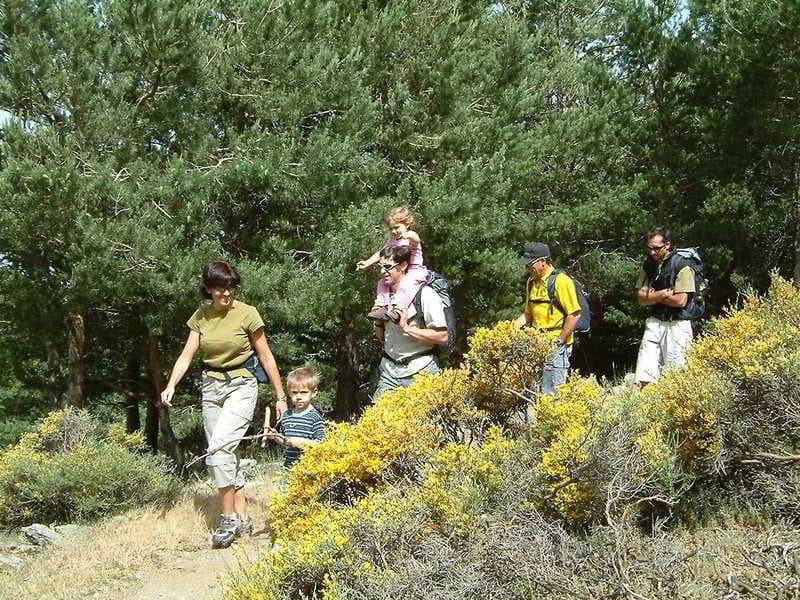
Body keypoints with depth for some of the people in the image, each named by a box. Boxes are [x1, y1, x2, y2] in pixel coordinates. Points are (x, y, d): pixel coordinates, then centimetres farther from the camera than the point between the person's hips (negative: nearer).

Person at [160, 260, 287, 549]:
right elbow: (187, 355, 1)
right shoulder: (201, 316, 4)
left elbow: (266, 357, -2)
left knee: (219, 446, -23)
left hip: (241, 386, -5)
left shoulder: (247, 314, -8)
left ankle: (229, 518, -17)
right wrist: (171, 385, -16)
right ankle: (243, 519, 15)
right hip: (211, 387, 5)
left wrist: (280, 396, 0)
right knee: (225, 453, 6)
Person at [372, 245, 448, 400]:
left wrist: (406, 328, -17)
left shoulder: (425, 294, -9)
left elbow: (442, 336, -14)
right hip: (389, 370, 6)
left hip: (419, 371, -6)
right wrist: (378, 322, 2)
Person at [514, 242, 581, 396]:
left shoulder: (560, 280, -12)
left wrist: (559, 341, -15)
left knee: (550, 392, -9)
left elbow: (574, 314, -14)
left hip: (556, 346, -8)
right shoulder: (531, 282, 14)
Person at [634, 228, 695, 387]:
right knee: (643, 379, -3)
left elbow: (680, 301, -16)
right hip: (654, 322, 5)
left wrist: (653, 296, -5)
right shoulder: (648, 265, 9)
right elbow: (642, 299, 4)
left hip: (676, 325, -5)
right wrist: (663, 293, -12)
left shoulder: (682, 266, -9)